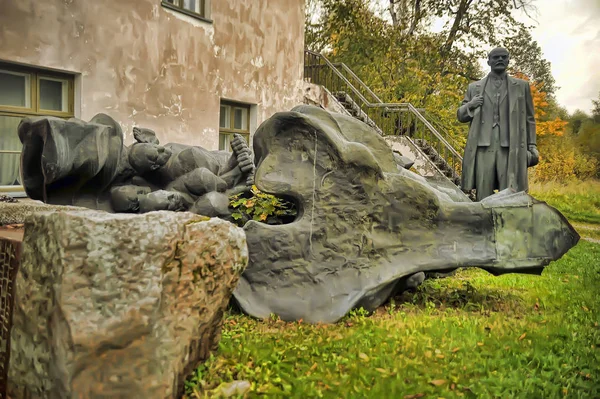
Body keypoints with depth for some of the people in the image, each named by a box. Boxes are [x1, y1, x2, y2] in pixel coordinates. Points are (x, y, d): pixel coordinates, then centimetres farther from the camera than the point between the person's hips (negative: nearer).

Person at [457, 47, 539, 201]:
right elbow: (460, 116, 19)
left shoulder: (521, 86, 17)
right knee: (483, 197, -2)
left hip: (510, 148, 0)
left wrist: (532, 145, 6)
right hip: (483, 148, 1)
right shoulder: (474, 87, 17)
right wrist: (470, 106, -2)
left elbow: (529, 118, 15)